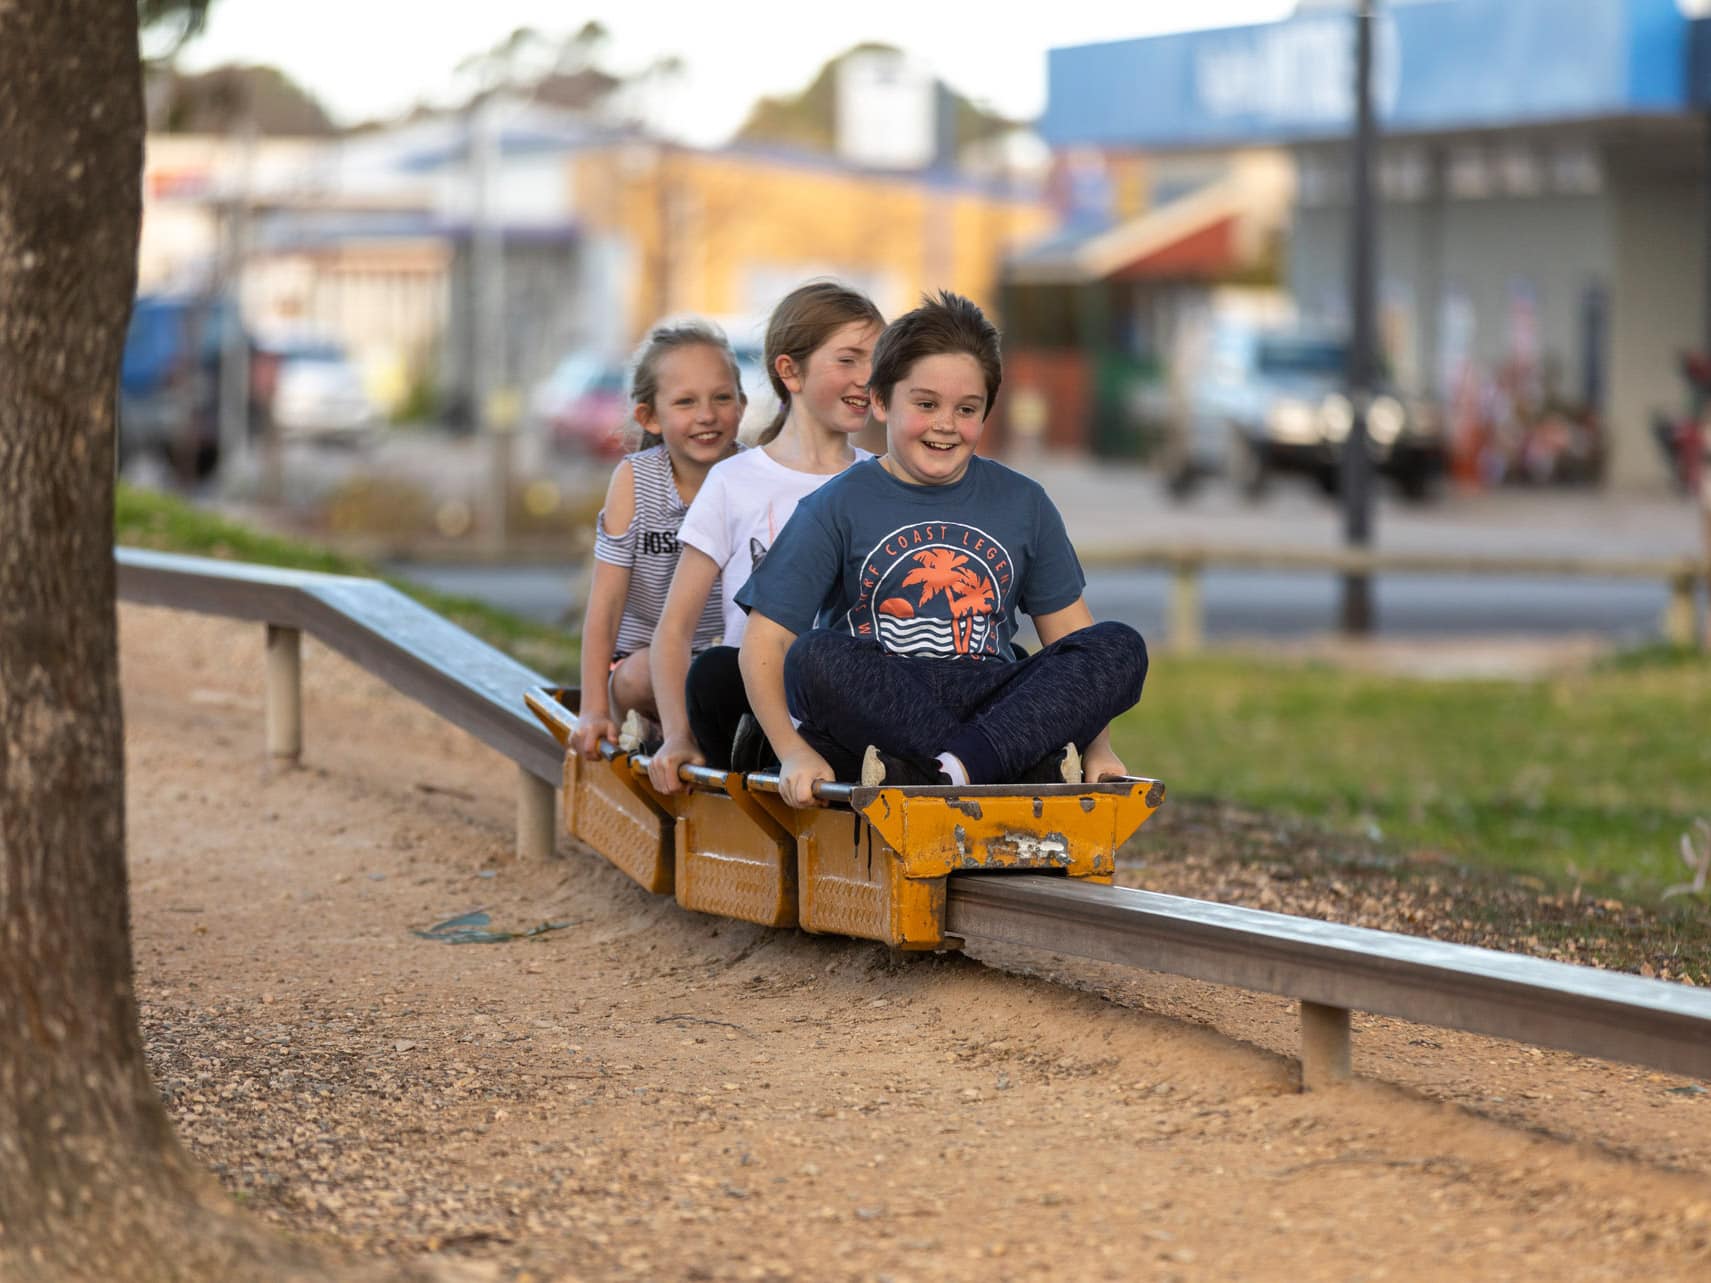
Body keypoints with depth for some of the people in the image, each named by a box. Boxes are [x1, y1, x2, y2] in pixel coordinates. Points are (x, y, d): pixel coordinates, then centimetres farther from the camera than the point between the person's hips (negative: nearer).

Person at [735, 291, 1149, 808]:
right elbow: (766, 641, -4)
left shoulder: (1022, 504, 12)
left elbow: (1068, 631, 14)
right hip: (876, 716, -3)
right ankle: (1033, 769, -34)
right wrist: (794, 751, -21)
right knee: (816, 658, -34)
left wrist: (1094, 744, -3)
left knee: (1121, 649, -18)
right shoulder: (838, 507, 2)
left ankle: (948, 772, -35)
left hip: (992, 711, 3)